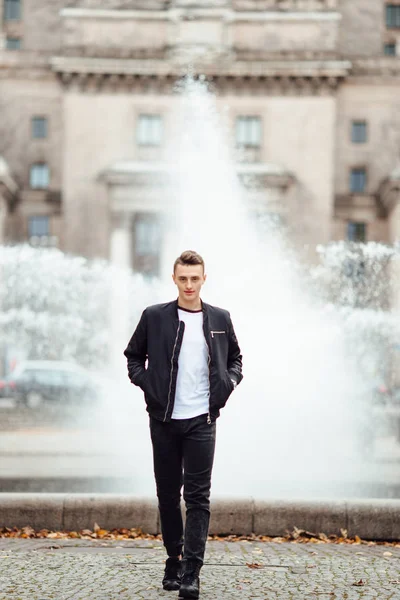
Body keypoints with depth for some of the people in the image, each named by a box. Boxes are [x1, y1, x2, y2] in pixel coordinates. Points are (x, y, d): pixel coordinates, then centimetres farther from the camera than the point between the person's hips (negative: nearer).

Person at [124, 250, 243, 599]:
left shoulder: (220, 319, 5)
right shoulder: (154, 317, 1)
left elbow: (235, 358, 17)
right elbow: (134, 356, 10)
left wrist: (228, 383, -1)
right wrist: (146, 383, -6)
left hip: (201, 420, 0)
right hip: (164, 419, 1)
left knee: (198, 497, -5)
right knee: (168, 493, 10)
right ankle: (174, 561, 24)